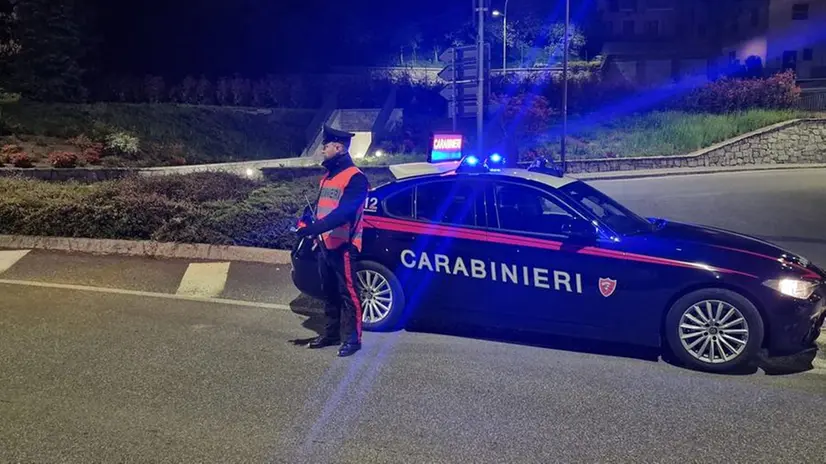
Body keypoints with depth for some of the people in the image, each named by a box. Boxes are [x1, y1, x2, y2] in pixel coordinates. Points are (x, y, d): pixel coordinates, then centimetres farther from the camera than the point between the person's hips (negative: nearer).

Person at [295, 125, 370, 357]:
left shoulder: (355, 178, -13)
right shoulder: (328, 176, 17)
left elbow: (343, 212, -25)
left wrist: (312, 228, -30)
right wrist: (313, 232, 12)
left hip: (342, 247, -9)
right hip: (324, 245, 9)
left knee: (347, 294, -2)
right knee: (330, 293, 16)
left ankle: (352, 338, 6)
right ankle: (331, 333, 26)